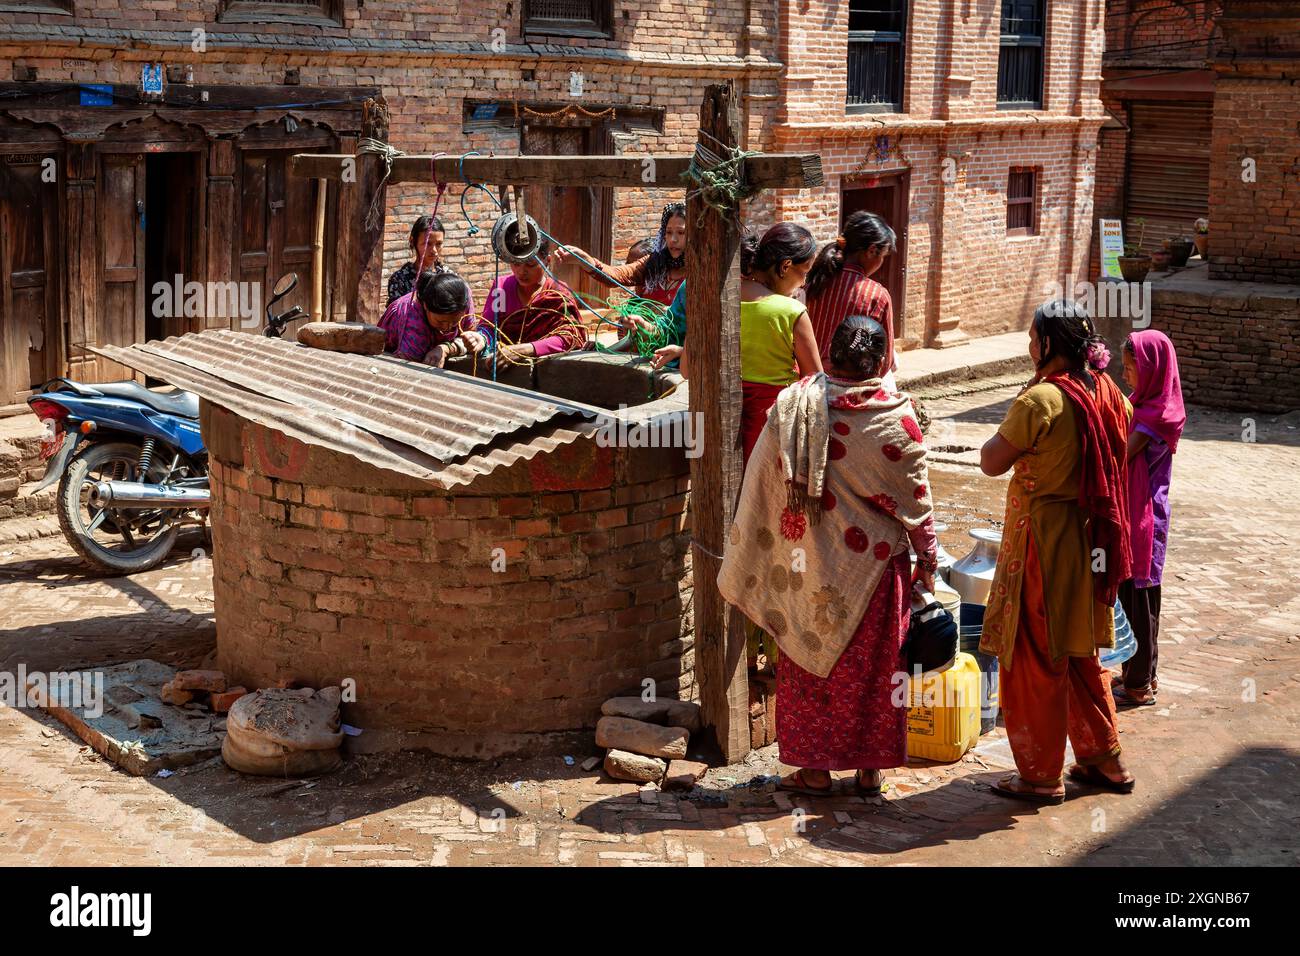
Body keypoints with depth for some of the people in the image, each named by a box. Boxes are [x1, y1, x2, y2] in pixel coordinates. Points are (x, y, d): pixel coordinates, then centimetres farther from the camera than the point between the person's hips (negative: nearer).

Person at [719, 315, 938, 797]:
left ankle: (815, 768, 19)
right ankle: (870, 767, 22)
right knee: (873, 666, 13)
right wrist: (927, 559, 7)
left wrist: (748, 563, 7)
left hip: (810, 562, 0)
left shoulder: (792, 405, -9)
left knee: (809, 658, 13)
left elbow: (762, 485, -3)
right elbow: (916, 499, -5)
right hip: (876, 563, 0)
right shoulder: (897, 418, -11)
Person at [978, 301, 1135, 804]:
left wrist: (1004, 433, 3)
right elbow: (1120, 464, 13)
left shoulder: (1041, 399, -20)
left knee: (1035, 659, 4)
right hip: (1090, 540, 8)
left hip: (1042, 540, -8)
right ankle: (1103, 758, 29)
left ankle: (1041, 774, 13)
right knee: (1080, 654, 21)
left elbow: (992, 462, -14)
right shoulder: (1107, 393, 3)